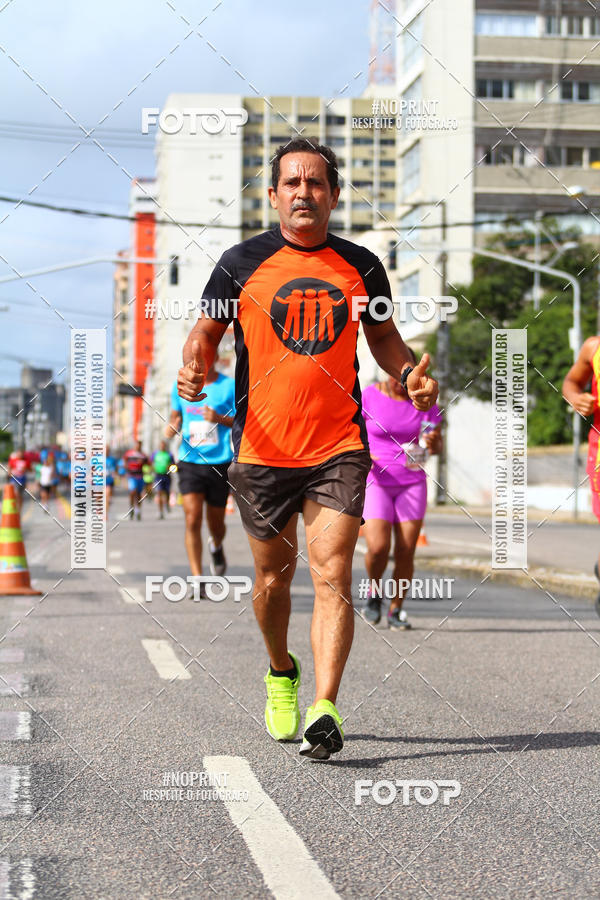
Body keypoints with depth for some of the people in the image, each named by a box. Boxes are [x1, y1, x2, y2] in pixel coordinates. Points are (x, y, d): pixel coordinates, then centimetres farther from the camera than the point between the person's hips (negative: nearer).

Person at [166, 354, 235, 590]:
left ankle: (216, 546, 48)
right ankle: (197, 580, -10)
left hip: (219, 462, -1)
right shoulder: (180, 385, 7)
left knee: (216, 523, 11)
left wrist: (220, 418, -17)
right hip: (189, 461, 1)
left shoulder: (229, 385, -2)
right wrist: (172, 427, -2)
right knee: (192, 519, -14)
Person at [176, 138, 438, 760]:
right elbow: (206, 333, 9)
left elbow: (383, 336, 20)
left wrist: (409, 374, -1)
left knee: (332, 576, -13)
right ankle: (281, 673, 38)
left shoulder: (360, 266, 7)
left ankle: (324, 710, -16)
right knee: (274, 575, 11)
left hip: (339, 450, 0)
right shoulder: (242, 263, 2)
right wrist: (193, 370, -14)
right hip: (262, 450, 0)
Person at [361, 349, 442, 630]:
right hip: (375, 482, -2)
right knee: (378, 547, -16)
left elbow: (437, 444, 6)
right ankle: (374, 591, 14)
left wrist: (433, 443, -17)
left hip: (411, 483, 2)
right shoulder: (369, 396, -5)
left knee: (406, 552, -4)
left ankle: (395, 610, 13)